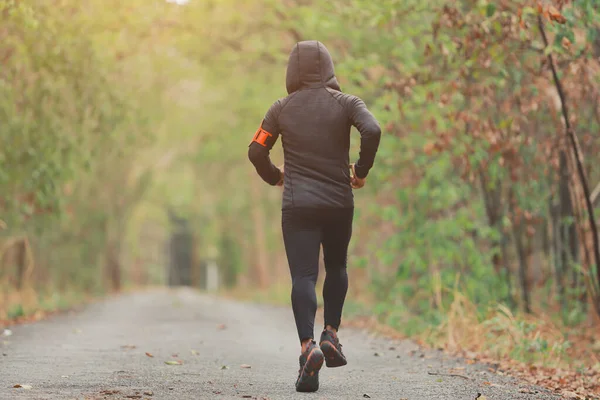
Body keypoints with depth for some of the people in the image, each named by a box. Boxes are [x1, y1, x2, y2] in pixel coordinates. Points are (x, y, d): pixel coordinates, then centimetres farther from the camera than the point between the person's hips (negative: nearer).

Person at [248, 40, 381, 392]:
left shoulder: (283, 108, 5)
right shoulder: (345, 103, 1)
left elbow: (256, 150, 2)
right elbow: (372, 130, -16)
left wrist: (275, 177, 19)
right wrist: (362, 171, -2)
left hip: (297, 205, 0)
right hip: (339, 203, 1)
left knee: (303, 276, -4)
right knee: (336, 268, 23)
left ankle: (308, 345, -25)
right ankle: (331, 335, 12)